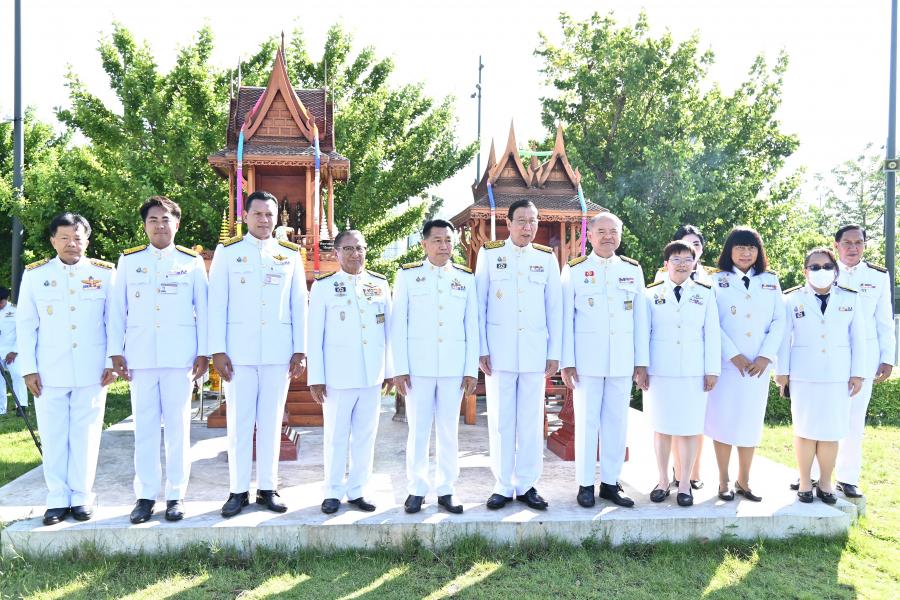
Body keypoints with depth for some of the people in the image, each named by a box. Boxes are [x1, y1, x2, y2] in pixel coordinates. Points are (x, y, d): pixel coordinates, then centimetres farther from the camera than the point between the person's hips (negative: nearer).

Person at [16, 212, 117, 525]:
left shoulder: (105, 273, 3)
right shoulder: (35, 274, 6)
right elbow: (25, 325, 6)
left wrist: (112, 363, -2)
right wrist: (28, 368, -1)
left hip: (91, 371, -1)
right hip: (49, 371, 1)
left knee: (86, 435, 4)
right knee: (53, 437, 5)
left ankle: (82, 497, 16)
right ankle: (58, 499, 16)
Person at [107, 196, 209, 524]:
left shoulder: (193, 261, 6)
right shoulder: (128, 260, 10)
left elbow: (203, 309, 5)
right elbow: (117, 309, 9)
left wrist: (203, 352, -1)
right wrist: (116, 352, 2)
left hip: (180, 356, -1)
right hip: (140, 356, 1)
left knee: (178, 425, 3)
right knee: (144, 426, 4)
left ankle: (176, 495, 12)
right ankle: (145, 495, 14)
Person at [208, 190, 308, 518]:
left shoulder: (291, 254, 9)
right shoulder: (227, 252, 6)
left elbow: (299, 305, 8)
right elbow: (217, 304, 2)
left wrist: (300, 350, 2)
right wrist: (217, 350, -5)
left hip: (279, 352, 1)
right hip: (239, 352, -1)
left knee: (271, 421, 7)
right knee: (239, 422, 3)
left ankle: (268, 488, 16)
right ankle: (238, 490, 14)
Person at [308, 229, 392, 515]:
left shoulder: (380, 284, 8)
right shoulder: (323, 286, 0)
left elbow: (389, 329, 10)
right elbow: (314, 335, -1)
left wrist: (391, 370, 6)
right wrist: (316, 378, -5)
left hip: (372, 375, 3)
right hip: (338, 375, -3)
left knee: (366, 435, 9)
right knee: (337, 436, 6)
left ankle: (357, 490, 22)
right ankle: (333, 492, 20)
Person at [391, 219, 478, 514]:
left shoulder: (466, 278, 8)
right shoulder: (407, 275, 4)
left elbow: (472, 326, 8)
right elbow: (398, 324, 2)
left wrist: (471, 370, 3)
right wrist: (399, 368, -4)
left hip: (454, 367, 2)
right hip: (418, 366, -1)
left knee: (449, 429, 7)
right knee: (418, 429, 3)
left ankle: (445, 490, 18)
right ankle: (416, 490, 16)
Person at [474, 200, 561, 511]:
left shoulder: (547, 257, 8)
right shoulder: (489, 254, 4)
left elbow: (555, 307, 9)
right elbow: (479, 304, 3)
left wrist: (555, 353, 5)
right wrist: (481, 349, -2)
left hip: (535, 353, 1)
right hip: (499, 351, -1)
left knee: (531, 421, 5)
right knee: (500, 421, 4)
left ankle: (527, 485, 17)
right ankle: (503, 486, 15)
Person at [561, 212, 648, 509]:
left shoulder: (633, 270, 10)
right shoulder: (574, 270, 2)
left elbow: (640, 319, 9)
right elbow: (566, 318, 0)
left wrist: (642, 361, 6)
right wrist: (566, 362, -5)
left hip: (622, 361, 3)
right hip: (587, 360, -2)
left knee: (617, 422, 7)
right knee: (587, 422, 2)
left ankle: (610, 482, 19)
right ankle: (585, 484, 13)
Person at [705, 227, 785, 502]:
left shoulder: (770, 281, 11)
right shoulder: (717, 281, 2)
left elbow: (779, 322, 5)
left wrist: (766, 356, -7)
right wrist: (734, 355, -13)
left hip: (759, 365, 3)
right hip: (726, 363, -2)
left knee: (751, 422, 8)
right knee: (724, 421, 0)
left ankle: (743, 481, 20)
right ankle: (724, 481, 12)